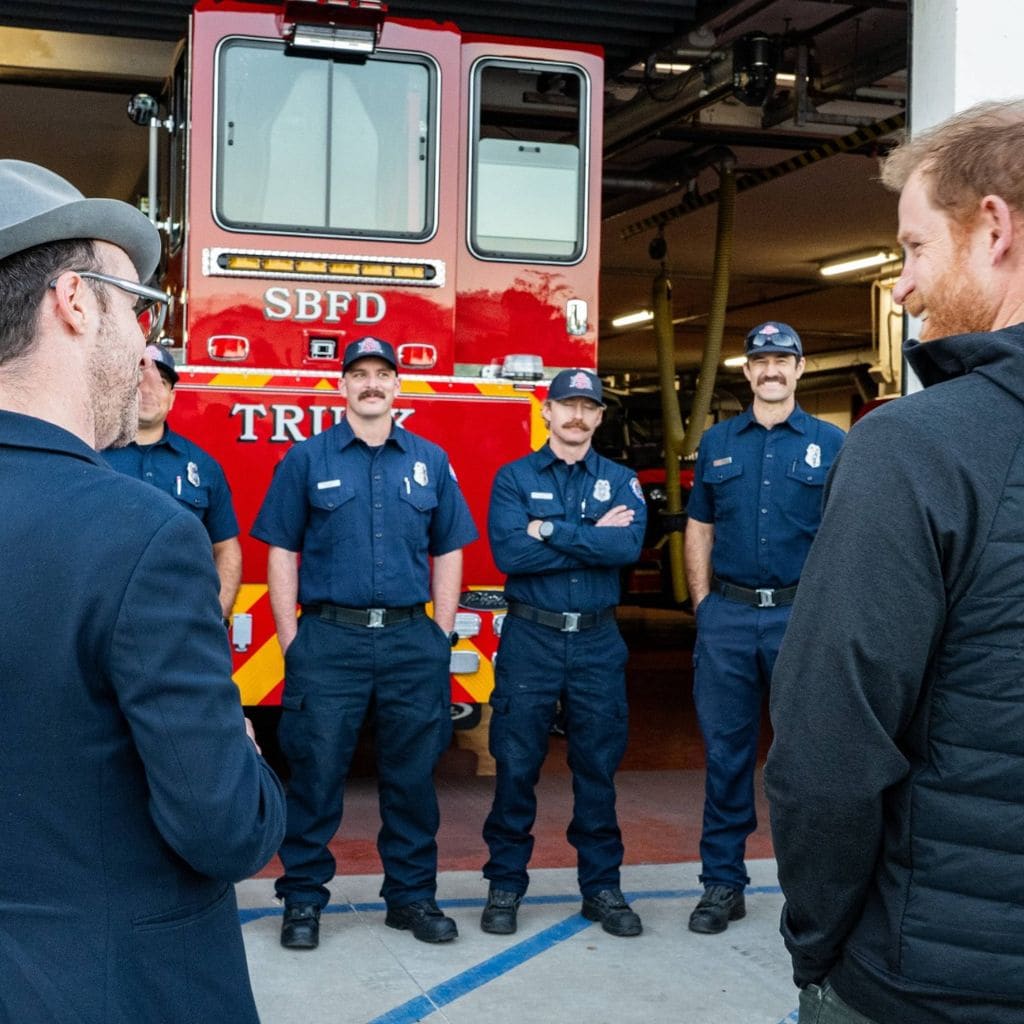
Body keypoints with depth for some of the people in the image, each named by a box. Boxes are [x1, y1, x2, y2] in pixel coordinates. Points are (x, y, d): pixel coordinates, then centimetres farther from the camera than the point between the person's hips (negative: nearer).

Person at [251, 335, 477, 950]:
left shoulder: (431, 461, 9)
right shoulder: (306, 459, 3)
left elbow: (448, 553, 11)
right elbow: (282, 553, 2)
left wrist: (440, 638, 4)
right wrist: (292, 642, -4)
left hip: (411, 641, 2)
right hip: (328, 639, -2)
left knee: (412, 776, 9)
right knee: (316, 774, 2)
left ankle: (412, 895, 21)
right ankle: (303, 899, 15)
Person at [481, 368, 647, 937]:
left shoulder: (621, 481, 7)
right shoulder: (515, 478, 2)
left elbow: (629, 546, -14)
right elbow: (508, 552, -15)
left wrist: (550, 531, -15)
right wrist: (593, 538, -13)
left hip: (598, 640, 2)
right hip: (530, 638, -1)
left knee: (598, 767, 8)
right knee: (516, 766, 3)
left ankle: (603, 886, 20)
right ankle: (505, 885, 15)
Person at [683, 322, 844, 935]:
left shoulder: (830, 444, 4)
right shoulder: (718, 443, 11)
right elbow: (699, 528, 13)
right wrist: (704, 603, 5)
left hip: (801, 614, -2)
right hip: (728, 614, 2)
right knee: (726, 752, 6)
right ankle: (723, 884, 16)